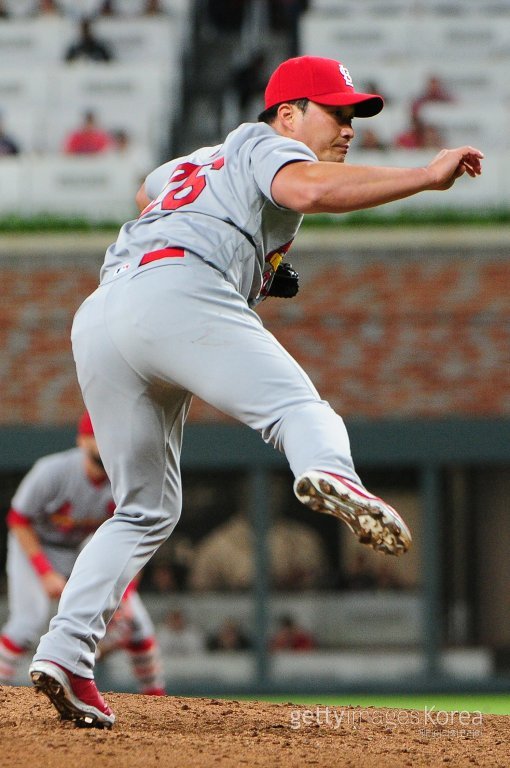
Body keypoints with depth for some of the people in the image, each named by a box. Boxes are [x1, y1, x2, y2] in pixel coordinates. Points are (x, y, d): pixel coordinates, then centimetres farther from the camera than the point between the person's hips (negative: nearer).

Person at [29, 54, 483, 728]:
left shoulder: (194, 163, 38)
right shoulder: (268, 145, 14)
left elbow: (148, 191, 62)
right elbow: (310, 190, -10)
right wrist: (426, 176, -12)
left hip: (94, 320, 8)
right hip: (176, 293, -8)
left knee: (146, 510, 15)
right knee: (297, 404, -22)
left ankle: (65, 651, 1)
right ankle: (330, 475, -57)